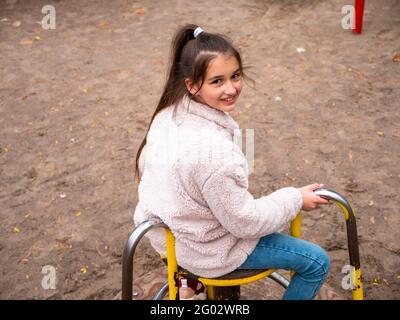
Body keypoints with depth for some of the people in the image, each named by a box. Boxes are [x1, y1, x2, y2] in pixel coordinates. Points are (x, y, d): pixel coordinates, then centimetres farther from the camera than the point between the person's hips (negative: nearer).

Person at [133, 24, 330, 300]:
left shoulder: (170, 113, -12)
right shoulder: (214, 150, -36)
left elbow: (146, 167, 5)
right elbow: (245, 222, -24)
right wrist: (296, 199, -11)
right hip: (205, 248, -8)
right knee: (317, 262, 2)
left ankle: (190, 283, 41)